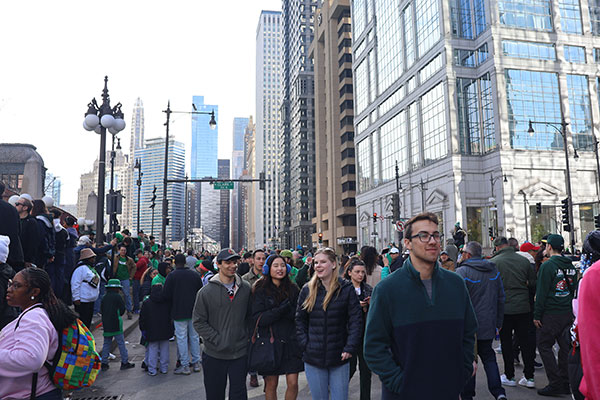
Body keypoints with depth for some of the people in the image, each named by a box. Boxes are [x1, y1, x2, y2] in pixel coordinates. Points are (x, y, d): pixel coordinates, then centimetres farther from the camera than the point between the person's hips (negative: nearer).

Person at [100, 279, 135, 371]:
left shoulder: (104, 298, 8)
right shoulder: (117, 297, -9)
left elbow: (102, 309, 13)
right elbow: (122, 310, -6)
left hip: (106, 324, 6)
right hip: (116, 324, -6)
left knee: (106, 343, 12)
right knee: (121, 343, 1)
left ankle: (104, 363, 13)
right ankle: (125, 362, 5)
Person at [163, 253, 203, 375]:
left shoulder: (171, 276, -9)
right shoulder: (195, 274, 3)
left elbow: (166, 295, -9)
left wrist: (172, 306, 8)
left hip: (179, 312, -4)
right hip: (194, 311, 4)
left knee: (182, 338, 3)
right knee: (194, 336, 14)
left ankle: (185, 366, 8)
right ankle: (196, 362, 22)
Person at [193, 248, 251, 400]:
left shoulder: (246, 288, 1)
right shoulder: (206, 292, -8)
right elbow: (199, 322, -7)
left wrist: (246, 335, 2)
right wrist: (218, 340, -13)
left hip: (240, 353, 1)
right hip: (214, 355, -1)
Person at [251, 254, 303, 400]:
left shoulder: (293, 288, 4)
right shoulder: (261, 290, -4)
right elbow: (257, 319, -11)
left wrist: (288, 310, -18)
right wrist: (281, 310, -21)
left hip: (291, 342, 2)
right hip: (270, 342, -2)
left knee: (293, 383, -1)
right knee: (271, 385, 7)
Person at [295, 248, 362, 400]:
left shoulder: (346, 288, -4)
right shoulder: (307, 290, 2)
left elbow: (356, 320, -5)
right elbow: (300, 320, 7)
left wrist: (350, 348, -11)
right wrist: (305, 344, -4)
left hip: (339, 358, -2)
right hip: (313, 358, 2)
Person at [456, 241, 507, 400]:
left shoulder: (462, 272, -15)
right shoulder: (494, 271, 7)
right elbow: (501, 299, 13)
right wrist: (498, 323, 19)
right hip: (488, 326, 6)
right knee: (488, 357, 18)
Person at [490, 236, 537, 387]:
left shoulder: (493, 262, -10)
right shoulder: (524, 260, 1)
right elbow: (533, 284, 7)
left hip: (504, 308, -3)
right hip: (523, 308, 3)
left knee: (506, 343, 8)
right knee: (525, 342, 12)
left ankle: (509, 376, 16)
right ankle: (529, 377, 17)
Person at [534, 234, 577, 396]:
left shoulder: (547, 266, -14)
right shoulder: (570, 266, 9)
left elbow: (542, 292, -15)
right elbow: (574, 289, 16)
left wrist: (537, 315, -10)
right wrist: (572, 312, 23)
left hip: (551, 314, -7)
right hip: (568, 313, 8)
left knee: (544, 346, 1)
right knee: (565, 346, 13)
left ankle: (555, 384, 0)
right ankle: (566, 383, 19)